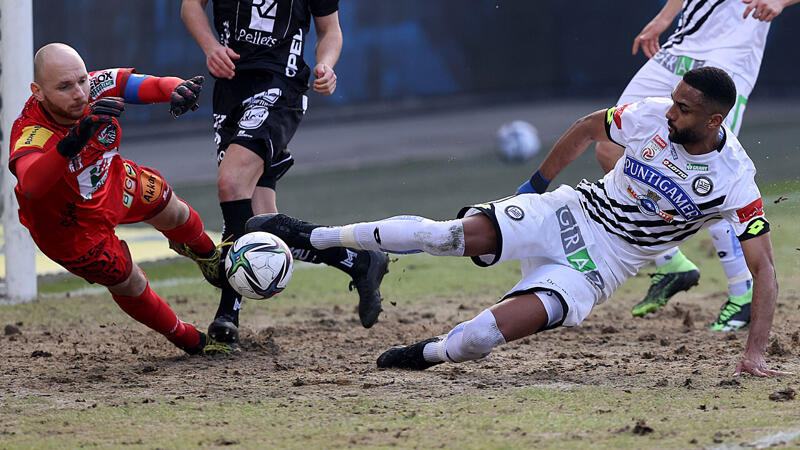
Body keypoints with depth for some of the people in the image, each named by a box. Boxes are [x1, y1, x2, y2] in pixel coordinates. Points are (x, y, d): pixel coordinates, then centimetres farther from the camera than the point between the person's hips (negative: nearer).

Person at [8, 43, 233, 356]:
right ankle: (190, 341, 37)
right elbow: (31, 185, -64)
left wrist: (179, 90, -53)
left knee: (172, 212, 27)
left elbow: (155, 85, -28)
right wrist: (75, 139, -78)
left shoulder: (98, 87, -30)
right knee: (131, 286, 8)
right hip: (71, 226, -6)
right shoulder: (31, 134, -44)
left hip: (110, 182, 6)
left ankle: (204, 253, 65)